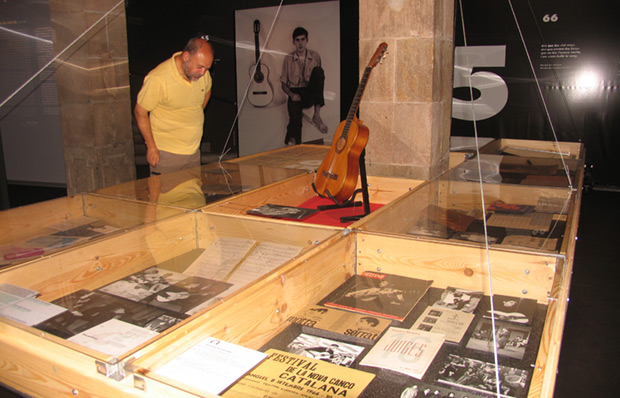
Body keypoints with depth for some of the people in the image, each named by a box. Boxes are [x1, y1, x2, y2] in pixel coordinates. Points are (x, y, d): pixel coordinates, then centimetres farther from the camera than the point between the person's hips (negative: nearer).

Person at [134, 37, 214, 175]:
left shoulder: (203, 73, -5)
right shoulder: (158, 79, -22)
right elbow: (140, 112, -12)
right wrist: (151, 147, -11)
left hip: (194, 151, 6)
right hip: (166, 153, -5)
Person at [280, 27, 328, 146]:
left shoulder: (315, 56, 12)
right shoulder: (288, 59, 10)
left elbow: (320, 78, 13)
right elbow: (283, 84, 11)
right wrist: (291, 95, -9)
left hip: (310, 94, 1)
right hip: (295, 93, 0)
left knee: (318, 70, -29)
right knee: (295, 115, -34)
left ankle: (317, 114, -36)